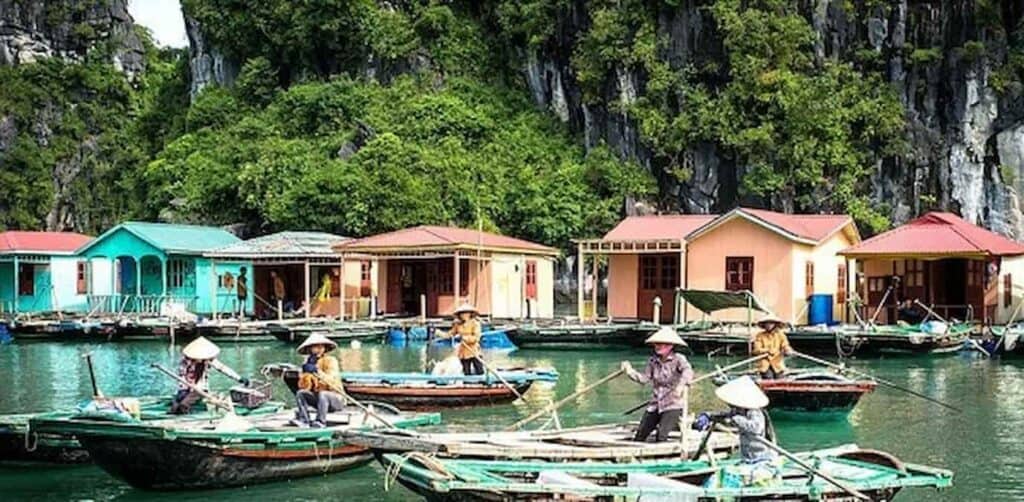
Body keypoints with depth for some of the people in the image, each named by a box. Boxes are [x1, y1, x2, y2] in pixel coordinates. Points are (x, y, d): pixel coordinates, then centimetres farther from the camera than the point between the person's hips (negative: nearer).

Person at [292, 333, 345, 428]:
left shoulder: (330, 361, -8)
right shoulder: (309, 361, 8)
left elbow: (330, 381, -25)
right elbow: (304, 386, 2)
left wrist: (317, 371, -38)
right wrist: (305, 373, -14)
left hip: (335, 398, -6)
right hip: (317, 397, 6)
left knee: (322, 394, -35)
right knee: (300, 393, -14)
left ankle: (321, 421, -31)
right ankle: (304, 420, -22)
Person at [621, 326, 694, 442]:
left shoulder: (678, 359, -11)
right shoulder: (653, 361, 5)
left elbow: (688, 371, -30)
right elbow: (644, 378, 4)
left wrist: (682, 384, -49)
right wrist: (630, 371, -9)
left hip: (673, 405, -6)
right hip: (655, 405, 6)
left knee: (661, 437, -17)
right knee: (640, 434, 9)